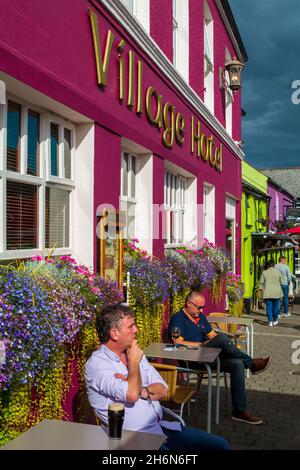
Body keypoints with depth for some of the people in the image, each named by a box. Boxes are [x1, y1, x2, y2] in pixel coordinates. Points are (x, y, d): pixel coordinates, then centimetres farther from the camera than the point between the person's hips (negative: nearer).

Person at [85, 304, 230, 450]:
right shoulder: (96, 364, -12)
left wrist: (141, 391, -14)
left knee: (220, 444, 1)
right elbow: (132, 395, -27)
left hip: (161, 426, 8)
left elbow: (162, 389, 7)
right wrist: (133, 361, -11)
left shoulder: (134, 353, 12)